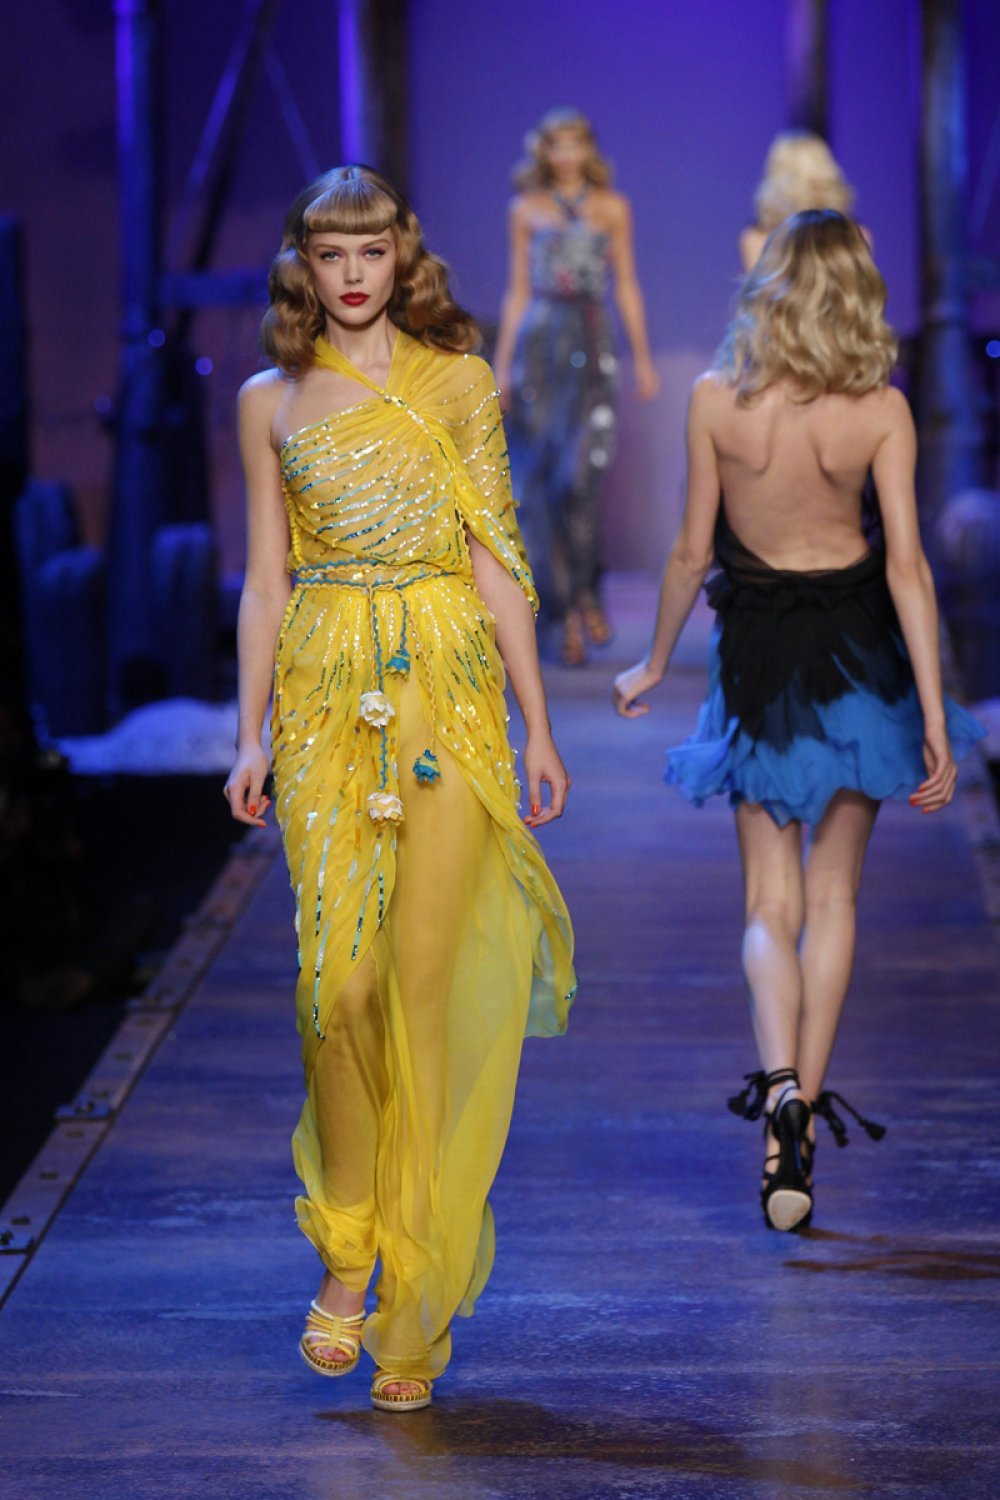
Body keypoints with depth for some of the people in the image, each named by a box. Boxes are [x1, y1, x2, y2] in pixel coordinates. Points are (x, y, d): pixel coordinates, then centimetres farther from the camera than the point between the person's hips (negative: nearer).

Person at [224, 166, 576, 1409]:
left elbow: (496, 564, 4)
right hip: (326, 700, 1)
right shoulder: (271, 401, 10)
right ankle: (343, 1256, 11)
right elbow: (266, 581, 11)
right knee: (337, 974, -8)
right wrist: (251, 736, 5)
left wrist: (538, 727, 1)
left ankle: (416, 1299, 5)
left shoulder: (459, 384, 5)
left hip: (448, 696, -1)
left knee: (429, 982, -4)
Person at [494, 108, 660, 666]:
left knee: (581, 472, -14)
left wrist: (643, 358, 6)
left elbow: (627, 286, 11)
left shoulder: (612, 208, 11)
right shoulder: (527, 210, 12)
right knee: (541, 476, -3)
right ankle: (569, 610, 4)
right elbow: (518, 291, 13)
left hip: (592, 347, -1)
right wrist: (503, 361, 7)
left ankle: (584, 593, 2)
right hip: (538, 343, 1)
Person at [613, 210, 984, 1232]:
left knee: (770, 900, 6)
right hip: (857, 651, 0)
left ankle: (779, 1085, -18)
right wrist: (933, 714, -9)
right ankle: (805, 1107, 13)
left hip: (757, 654, 0)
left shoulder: (716, 400, -10)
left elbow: (692, 552, -4)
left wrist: (652, 664, 12)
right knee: (834, 892, 13)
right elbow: (907, 566, -12)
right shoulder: (881, 410, -11)